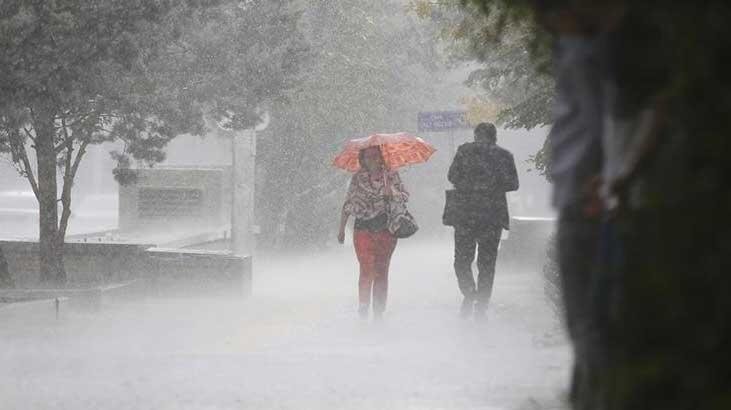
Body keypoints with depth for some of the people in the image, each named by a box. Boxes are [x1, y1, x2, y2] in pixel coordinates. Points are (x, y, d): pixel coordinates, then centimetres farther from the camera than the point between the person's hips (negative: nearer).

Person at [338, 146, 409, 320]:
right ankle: (363, 310, -8)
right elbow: (348, 204, 12)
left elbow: (404, 198, 0)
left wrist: (391, 192, -20)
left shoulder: (391, 176, 5)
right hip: (363, 229, -1)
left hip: (386, 229, 1)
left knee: (381, 272, 3)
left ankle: (378, 313, 9)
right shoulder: (358, 178, 6)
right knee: (367, 270, -13)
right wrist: (341, 229, 13)